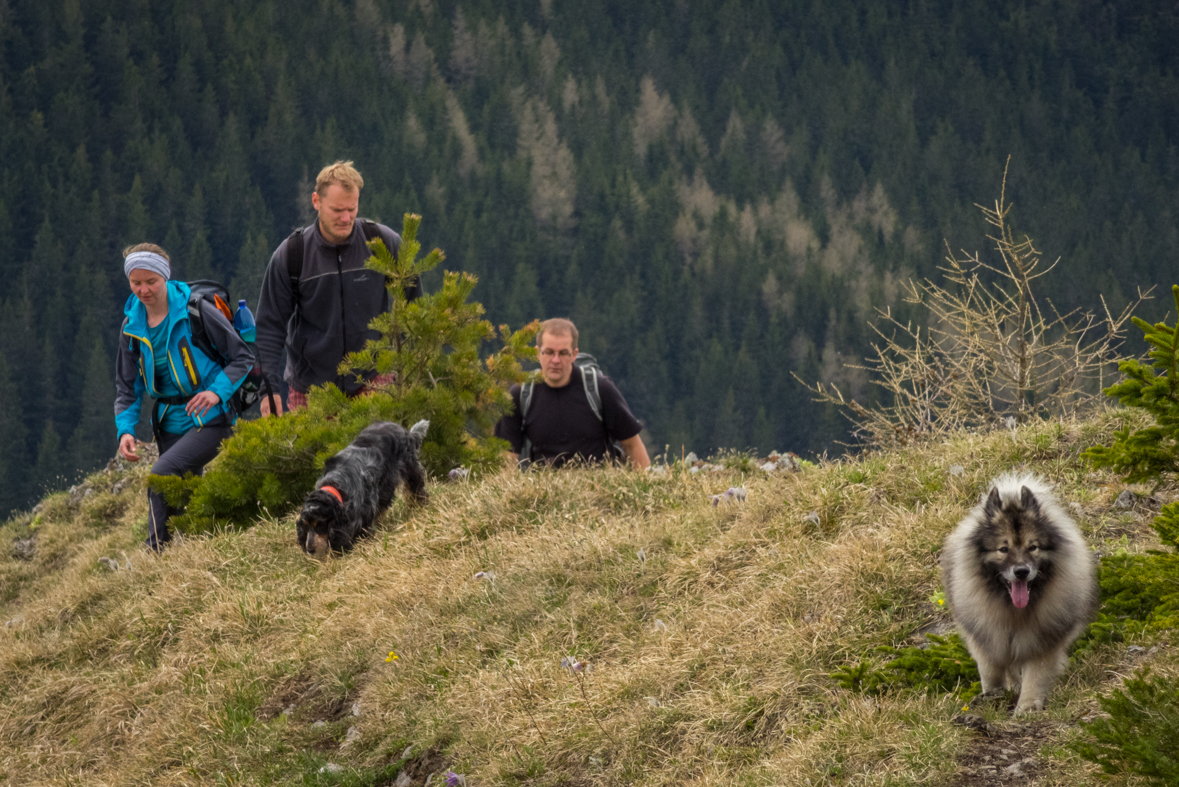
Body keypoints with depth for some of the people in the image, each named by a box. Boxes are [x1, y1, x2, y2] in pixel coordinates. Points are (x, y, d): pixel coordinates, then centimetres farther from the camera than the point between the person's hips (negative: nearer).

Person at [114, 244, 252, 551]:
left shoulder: (196, 312, -10)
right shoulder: (132, 328, 6)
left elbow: (243, 357, -6)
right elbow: (127, 389, 10)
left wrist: (217, 391, -22)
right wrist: (125, 430, -7)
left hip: (209, 419, -6)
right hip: (171, 423, 6)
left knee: (162, 474, -24)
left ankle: (155, 551, -20)